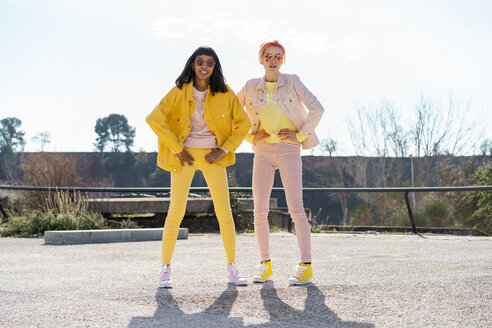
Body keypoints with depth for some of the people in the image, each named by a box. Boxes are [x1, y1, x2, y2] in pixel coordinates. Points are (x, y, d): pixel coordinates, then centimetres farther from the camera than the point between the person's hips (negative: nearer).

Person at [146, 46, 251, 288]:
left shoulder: (225, 93, 3)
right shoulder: (180, 92, -2)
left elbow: (243, 123, 8)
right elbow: (154, 118, -9)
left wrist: (224, 149, -2)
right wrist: (177, 149, -10)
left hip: (212, 157, 2)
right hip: (185, 156, -1)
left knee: (224, 211, -4)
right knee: (176, 210, -8)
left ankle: (231, 268, 8)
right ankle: (165, 269, 2)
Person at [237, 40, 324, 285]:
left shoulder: (292, 82, 1)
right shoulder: (251, 87, 8)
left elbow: (316, 109, -3)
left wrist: (300, 135, -6)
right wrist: (250, 136, 6)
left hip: (288, 149, -3)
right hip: (263, 151, 3)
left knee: (296, 208, -10)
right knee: (260, 211, -1)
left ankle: (306, 266, -9)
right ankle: (265, 265, 10)